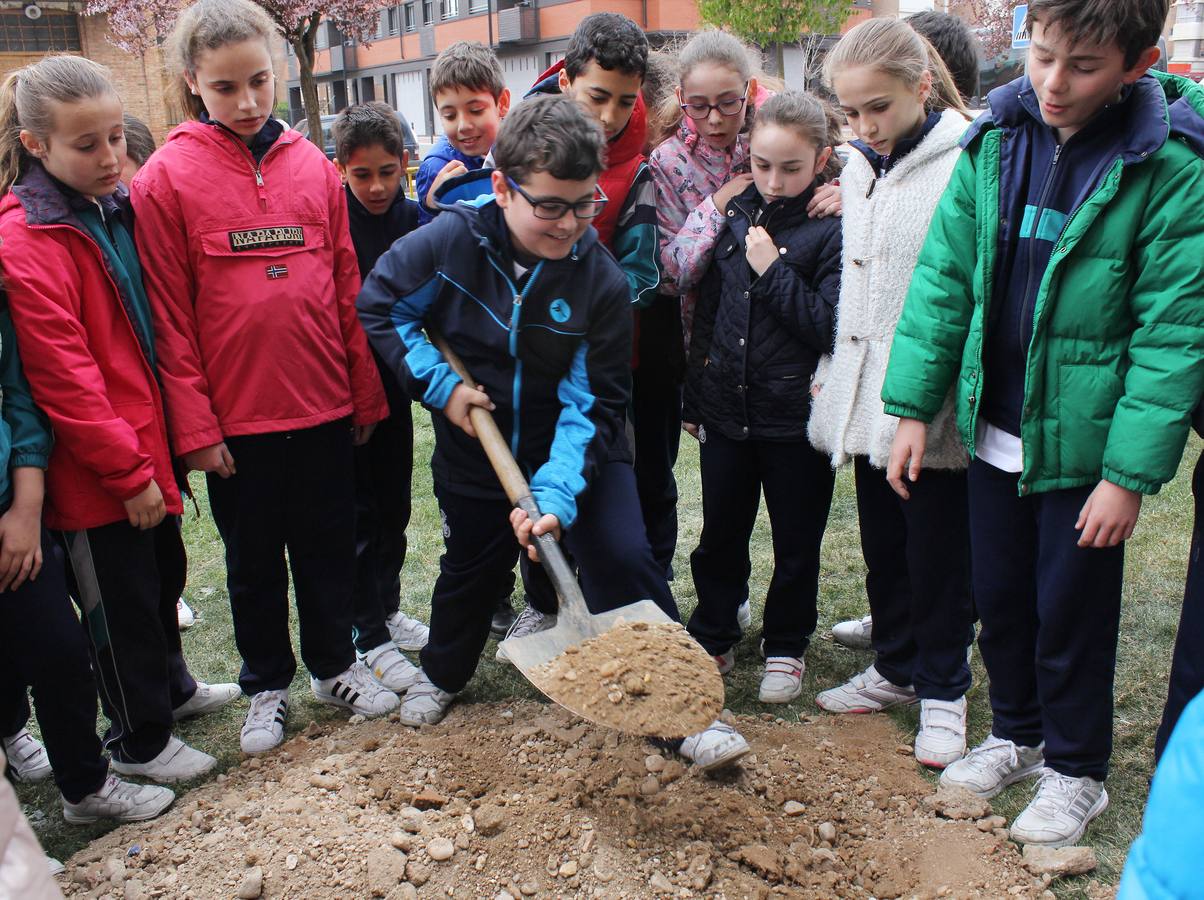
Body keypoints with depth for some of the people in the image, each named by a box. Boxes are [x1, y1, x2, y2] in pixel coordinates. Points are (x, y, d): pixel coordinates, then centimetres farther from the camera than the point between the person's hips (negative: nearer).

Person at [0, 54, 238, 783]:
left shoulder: (118, 210, 7)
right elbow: (63, 375, -20)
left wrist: (161, 444, 11)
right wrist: (128, 469, -17)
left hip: (149, 444, 8)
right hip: (95, 473, -8)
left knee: (164, 574, 23)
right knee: (121, 602, 8)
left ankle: (171, 687, 46)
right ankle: (140, 740, 28)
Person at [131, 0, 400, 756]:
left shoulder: (313, 165, 3)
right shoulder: (166, 177, -5)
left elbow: (347, 289, 5)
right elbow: (169, 317, -6)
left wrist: (366, 394, 5)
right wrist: (194, 424, -9)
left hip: (324, 405, 2)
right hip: (235, 415, -2)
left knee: (329, 545, 15)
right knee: (254, 558, 14)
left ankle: (334, 664, 36)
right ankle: (267, 685, 33)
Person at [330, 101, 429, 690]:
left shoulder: (412, 217, 1)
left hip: (395, 380, 5)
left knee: (394, 504, 16)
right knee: (360, 512, 4)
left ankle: (388, 609, 35)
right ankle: (370, 639, 16)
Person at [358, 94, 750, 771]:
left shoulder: (602, 279, -21)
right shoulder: (450, 240, -19)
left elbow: (592, 402, -19)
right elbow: (380, 306, -4)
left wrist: (556, 494, -31)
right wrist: (438, 383, -14)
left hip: (577, 450, -1)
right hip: (475, 448, 1)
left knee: (627, 561, -13)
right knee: (471, 569, 19)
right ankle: (443, 674, 48)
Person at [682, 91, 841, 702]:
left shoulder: (833, 229, -10)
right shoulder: (735, 215, 6)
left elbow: (830, 327, -17)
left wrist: (773, 270, -20)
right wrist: (695, 398, 12)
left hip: (797, 419, -4)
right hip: (725, 411, 5)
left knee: (796, 543, 11)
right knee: (719, 534, 16)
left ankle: (786, 647, 30)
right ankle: (713, 637, 34)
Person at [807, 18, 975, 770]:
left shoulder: (966, 163, -12)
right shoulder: (858, 168, 10)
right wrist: (835, 367, 15)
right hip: (867, 396, 7)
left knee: (938, 554, 7)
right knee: (882, 546, 18)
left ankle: (943, 690, 25)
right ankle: (896, 668, 35)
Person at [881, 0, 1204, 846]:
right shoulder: (995, 141, -2)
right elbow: (944, 277, 1)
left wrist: (1130, 473, -17)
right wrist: (913, 405, -2)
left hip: (1083, 444, -4)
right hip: (994, 432, 4)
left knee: (1072, 612, 10)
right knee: (999, 595, 18)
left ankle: (1076, 771, 33)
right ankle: (1016, 733, 42)